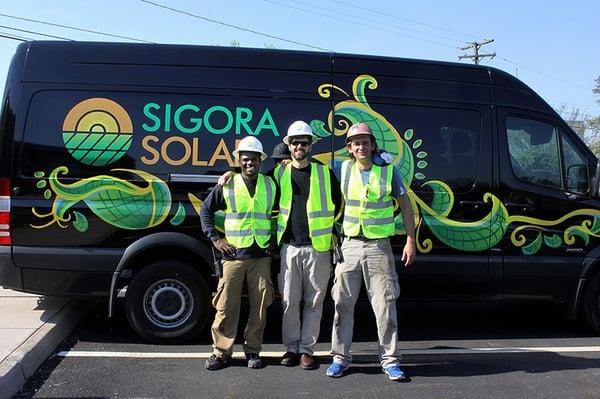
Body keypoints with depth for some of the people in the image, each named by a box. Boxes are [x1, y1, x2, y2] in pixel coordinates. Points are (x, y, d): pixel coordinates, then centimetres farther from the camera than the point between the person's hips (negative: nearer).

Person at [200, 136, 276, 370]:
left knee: (259, 306, 5)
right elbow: (206, 210, 10)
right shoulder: (227, 185, 3)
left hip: (261, 256, 2)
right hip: (233, 255, -1)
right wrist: (215, 239, 2)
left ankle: (253, 351, 18)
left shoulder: (271, 185, 7)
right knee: (226, 306, 0)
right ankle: (221, 352, 11)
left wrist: (275, 238, 8)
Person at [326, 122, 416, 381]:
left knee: (385, 304, 0)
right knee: (343, 303, 5)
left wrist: (410, 241, 1)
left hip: (379, 246, -2)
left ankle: (390, 360, 11)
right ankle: (340, 357, 16)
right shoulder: (344, 170, 4)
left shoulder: (388, 170, 0)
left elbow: (405, 206, 5)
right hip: (350, 245, 2)